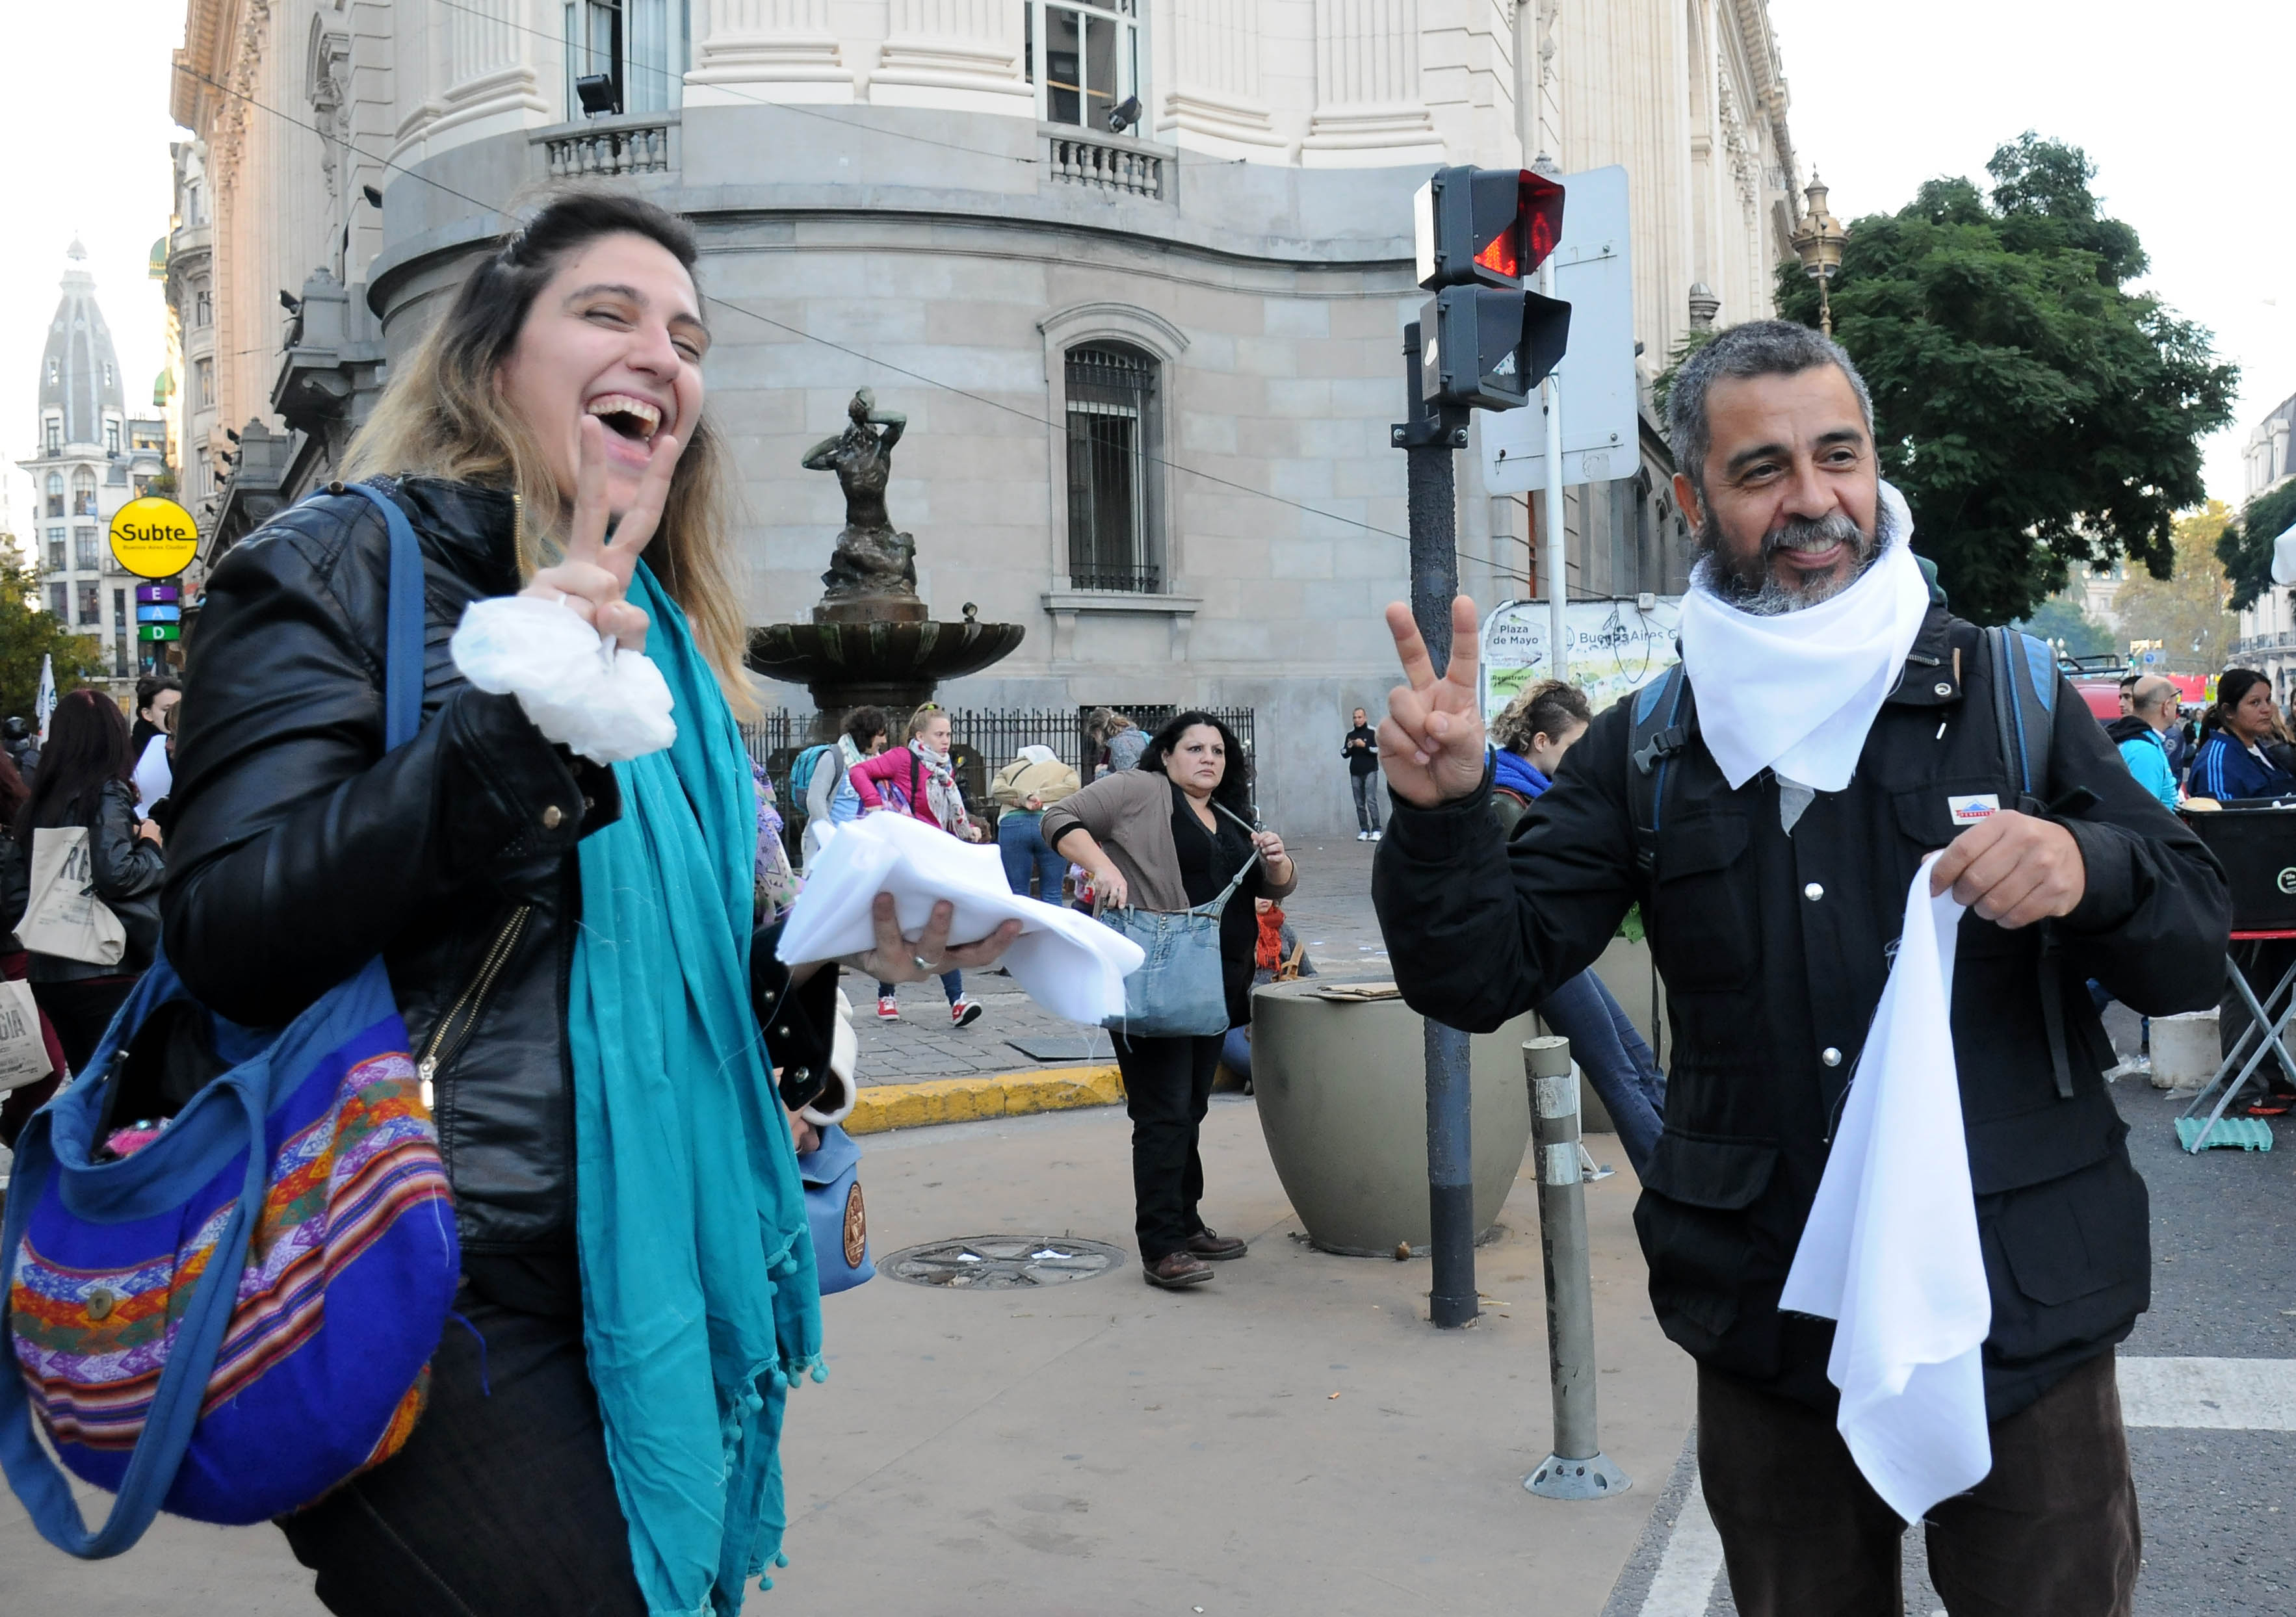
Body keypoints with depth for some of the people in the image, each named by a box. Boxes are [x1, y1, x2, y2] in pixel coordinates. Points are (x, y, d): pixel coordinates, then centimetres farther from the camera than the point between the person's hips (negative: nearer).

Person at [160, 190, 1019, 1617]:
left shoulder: (667, 642, 15)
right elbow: (228, 940, -17)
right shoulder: (342, 569, -6)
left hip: (648, 1283, 7)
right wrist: (503, 725, -26)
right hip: (431, 1303, -7)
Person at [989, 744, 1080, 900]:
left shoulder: (1010, 769, 32)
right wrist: (1039, 795, 4)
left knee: (1017, 895, 4)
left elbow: (997, 790, 10)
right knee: (1052, 895, 5)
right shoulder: (1064, 769, 29)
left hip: (1012, 823, 0)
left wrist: (1022, 798, -2)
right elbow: (1073, 788, 7)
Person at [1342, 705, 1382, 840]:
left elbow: (1379, 750, -8)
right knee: (1360, 804, 2)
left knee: (1371, 801, -12)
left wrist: (1364, 745, -17)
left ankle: (1376, 830, -12)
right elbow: (1344, 754, 13)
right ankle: (1364, 831, 5)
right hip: (1355, 773, 4)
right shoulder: (1350, 735, 13)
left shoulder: (1373, 732, 0)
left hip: (1370, 772, -4)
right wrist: (1349, 747, -7)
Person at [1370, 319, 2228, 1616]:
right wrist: (1442, 813, -21)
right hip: (1768, 1330, 2)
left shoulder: (2005, 693, 0)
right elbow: (1481, 977, -2)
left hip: (2021, 1316, -1)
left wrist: (2090, 867, -22)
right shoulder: (1647, 752, 3)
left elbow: (2196, 958, 0)